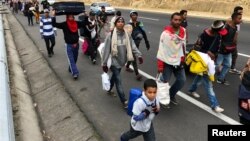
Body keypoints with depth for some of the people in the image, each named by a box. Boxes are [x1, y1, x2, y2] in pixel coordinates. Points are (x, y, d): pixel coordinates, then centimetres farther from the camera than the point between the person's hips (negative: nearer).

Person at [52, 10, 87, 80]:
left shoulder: (76, 23, 2)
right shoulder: (64, 24, -9)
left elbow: (84, 23, 9)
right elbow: (54, 24, -16)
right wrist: (53, 16, -24)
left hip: (76, 44, 4)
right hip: (69, 45, -4)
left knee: (75, 59, 16)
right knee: (71, 60, -7)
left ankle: (71, 69, 38)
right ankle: (75, 73, -8)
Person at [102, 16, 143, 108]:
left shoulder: (127, 35, -1)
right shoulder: (110, 35, -16)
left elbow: (132, 46, -2)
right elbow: (106, 50, -13)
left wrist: (139, 55, -16)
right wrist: (104, 63, -11)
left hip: (121, 61, 5)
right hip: (114, 61, -5)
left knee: (114, 77, 23)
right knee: (118, 81, -3)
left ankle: (109, 90, 49)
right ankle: (124, 101, 3)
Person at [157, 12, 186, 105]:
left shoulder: (183, 31, 1)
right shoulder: (166, 33, -18)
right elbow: (161, 49, -18)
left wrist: (182, 58, 15)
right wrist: (160, 65, -20)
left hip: (178, 61, 6)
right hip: (167, 62, -6)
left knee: (182, 80, 12)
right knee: (165, 81, -1)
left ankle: (171, 95, 33)